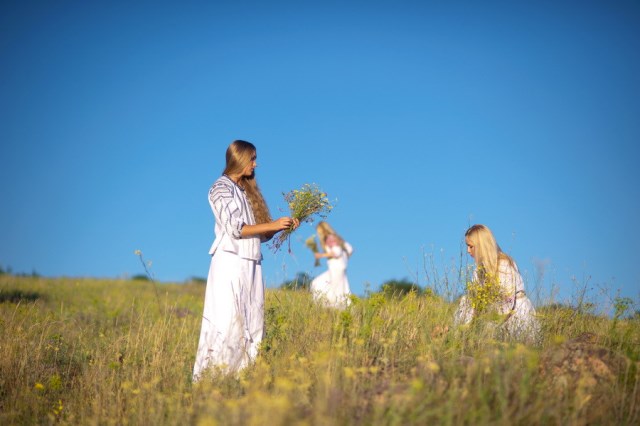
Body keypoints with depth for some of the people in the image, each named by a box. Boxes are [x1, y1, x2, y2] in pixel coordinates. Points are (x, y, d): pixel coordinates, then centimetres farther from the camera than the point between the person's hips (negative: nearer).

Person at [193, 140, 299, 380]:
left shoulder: (248, 191, 21)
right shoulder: (221, 188, -1)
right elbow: (235, 229, -11)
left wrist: (283, 226, 3)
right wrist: (273, 225, -10)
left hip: (251, 264, 8)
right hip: (230, 261, -8)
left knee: (252, 322, 2)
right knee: (227, 320, -12)